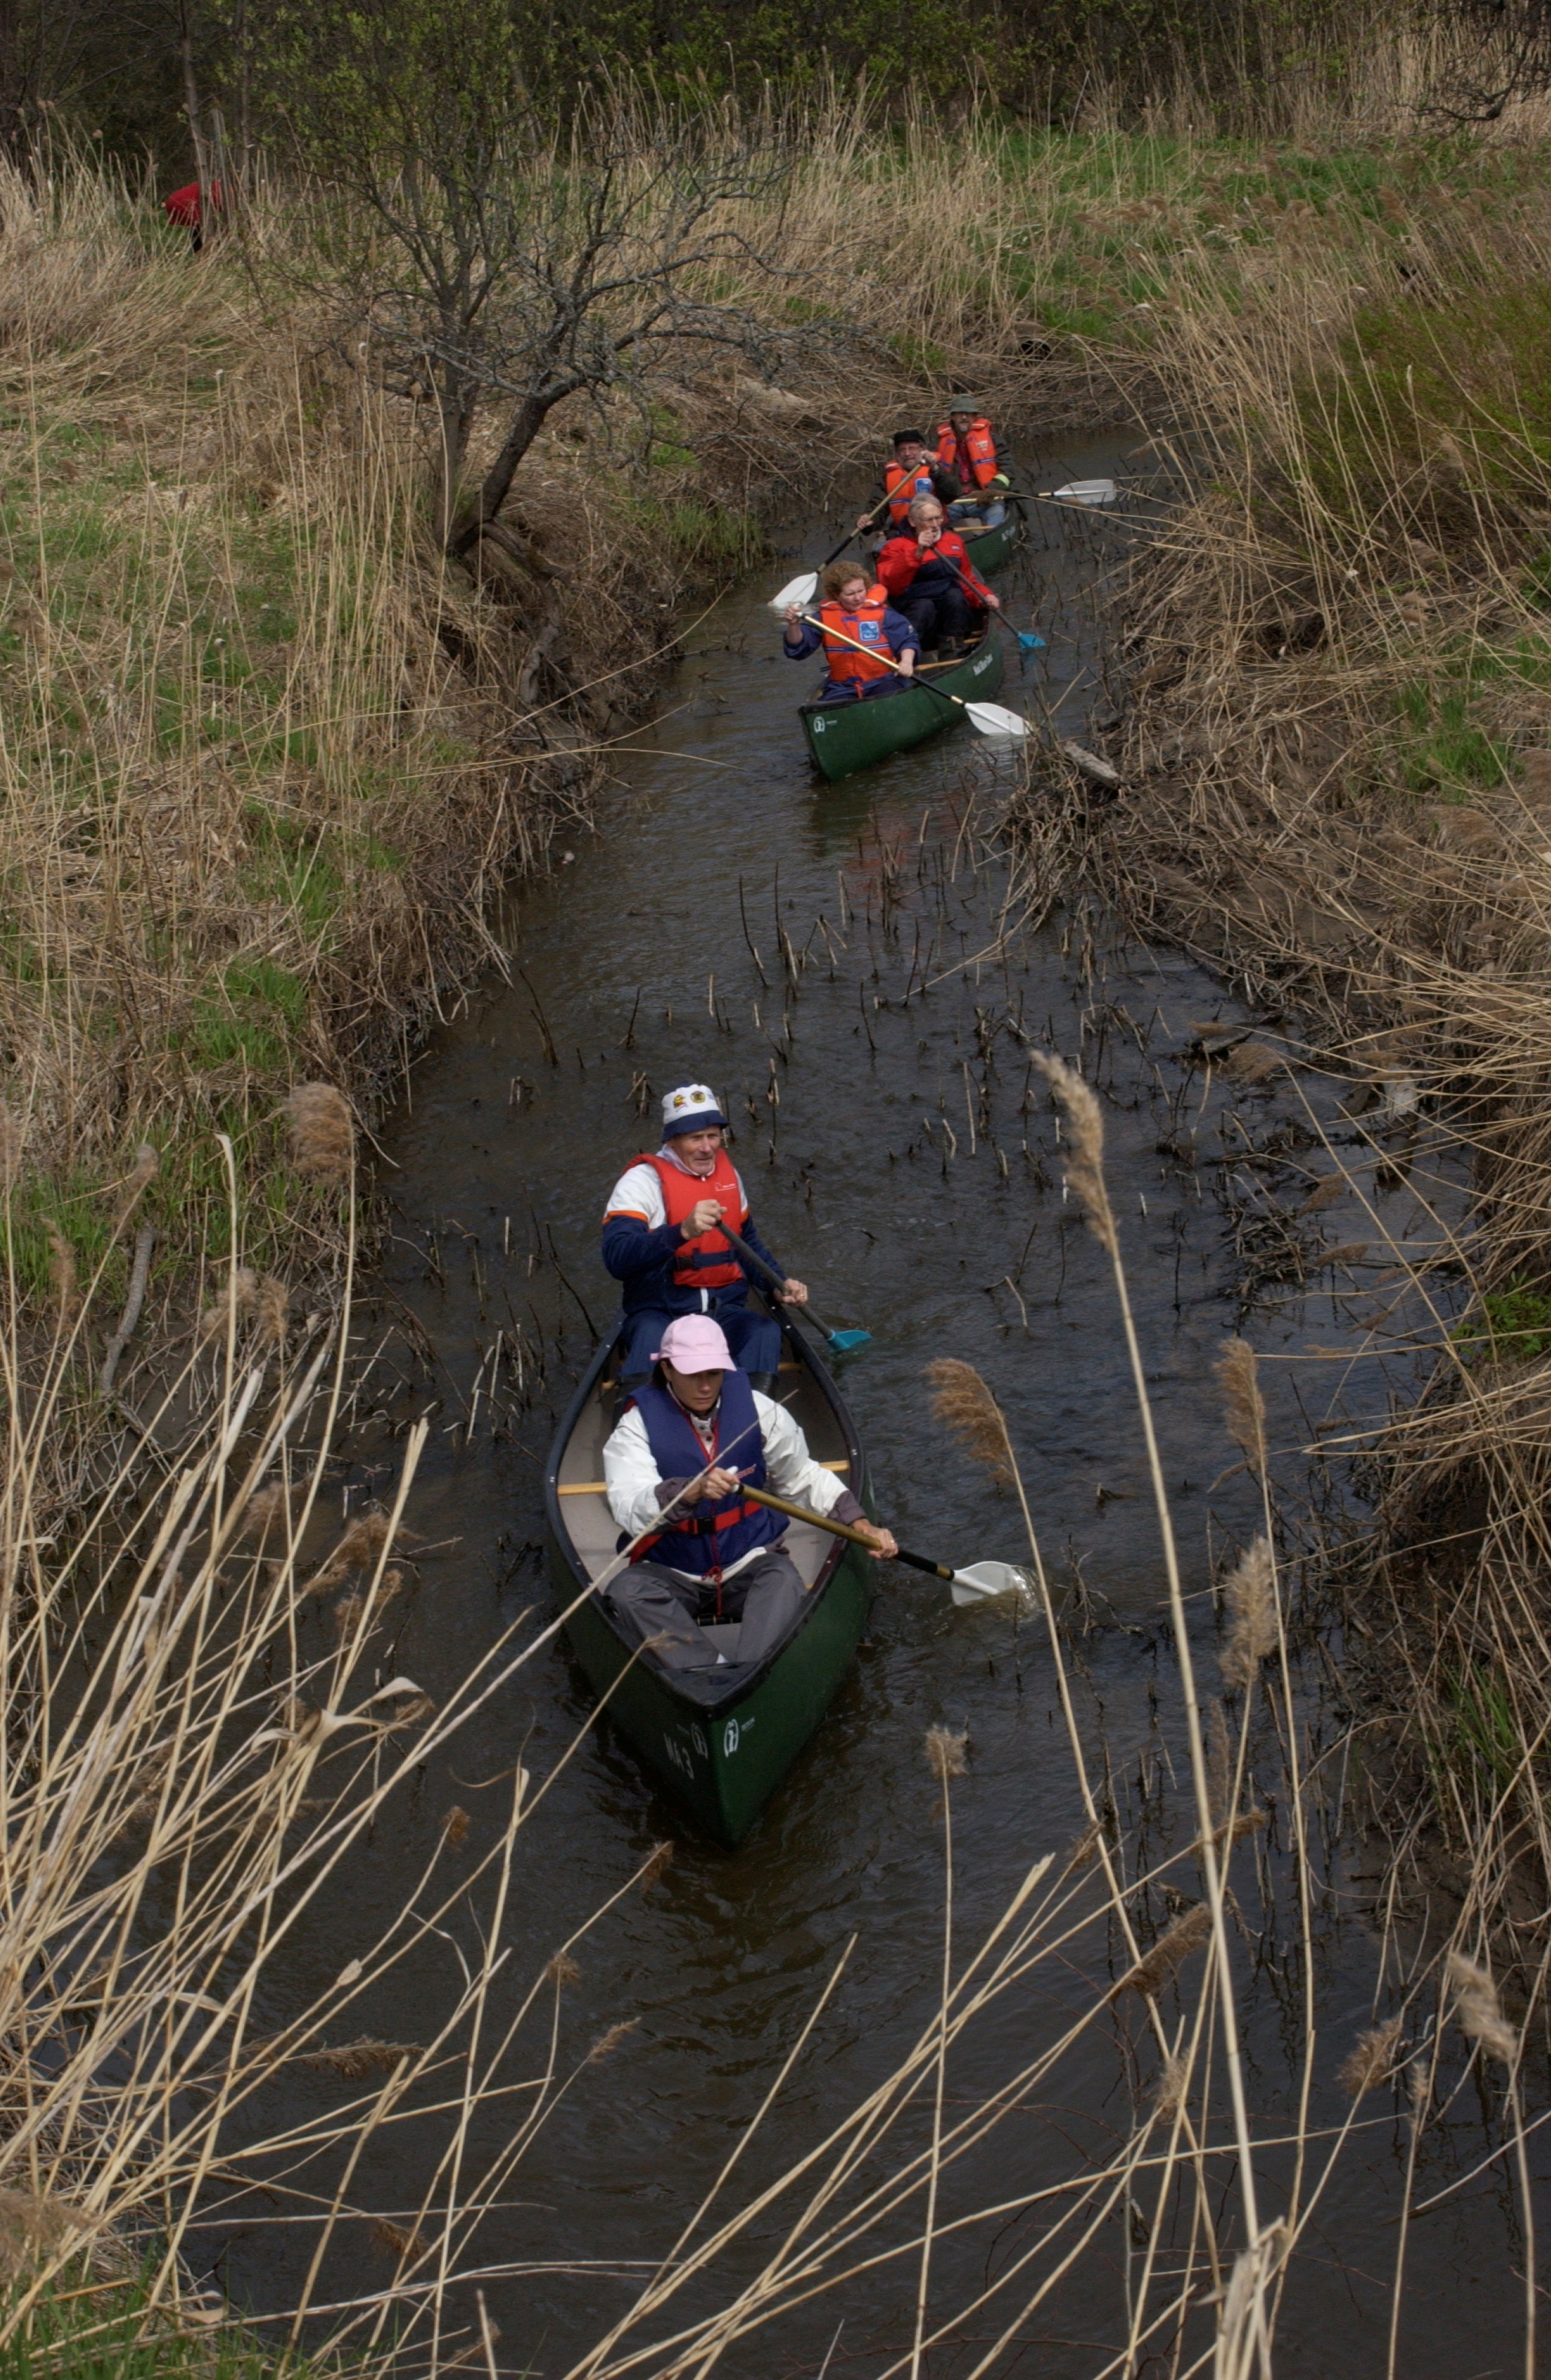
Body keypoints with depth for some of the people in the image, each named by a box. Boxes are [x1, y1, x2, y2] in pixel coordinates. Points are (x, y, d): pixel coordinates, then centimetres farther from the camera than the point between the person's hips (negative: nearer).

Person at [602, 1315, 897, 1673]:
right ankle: (710, 1670, -45)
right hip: (671, 1572, -1)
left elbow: (803, 1476, 15)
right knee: (626, 1590, -31)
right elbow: (630, 1510, -23)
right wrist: (691, 1491, -42)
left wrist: (861, 1525, 3)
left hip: (748, 1566, 1)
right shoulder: (639, 1424, -7)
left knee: (783, 1580, -31)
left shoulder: (758, 1409, 2)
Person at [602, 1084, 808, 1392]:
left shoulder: (727, 1171, 14)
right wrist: (683, 1231, -38)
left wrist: (780, 1283, 12)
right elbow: (616, 1257, -25)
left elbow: (748, 1242, 29)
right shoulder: (643, 1180, -9)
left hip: (724, 1309, 5)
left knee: (765, 1330, -29)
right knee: (651, 1336, -39)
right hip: (660, 1311, -5)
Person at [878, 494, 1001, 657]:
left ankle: (952, 658, -32)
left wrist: (985, 596, 0)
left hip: (954, 611, 4)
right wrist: (917, 553, -21)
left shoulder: (954, 540, 20)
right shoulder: (897, 546, 4)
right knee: (924, 606, -36)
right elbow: (891, 585, -14)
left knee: (954, 595, -29)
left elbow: (968, 580, 21)